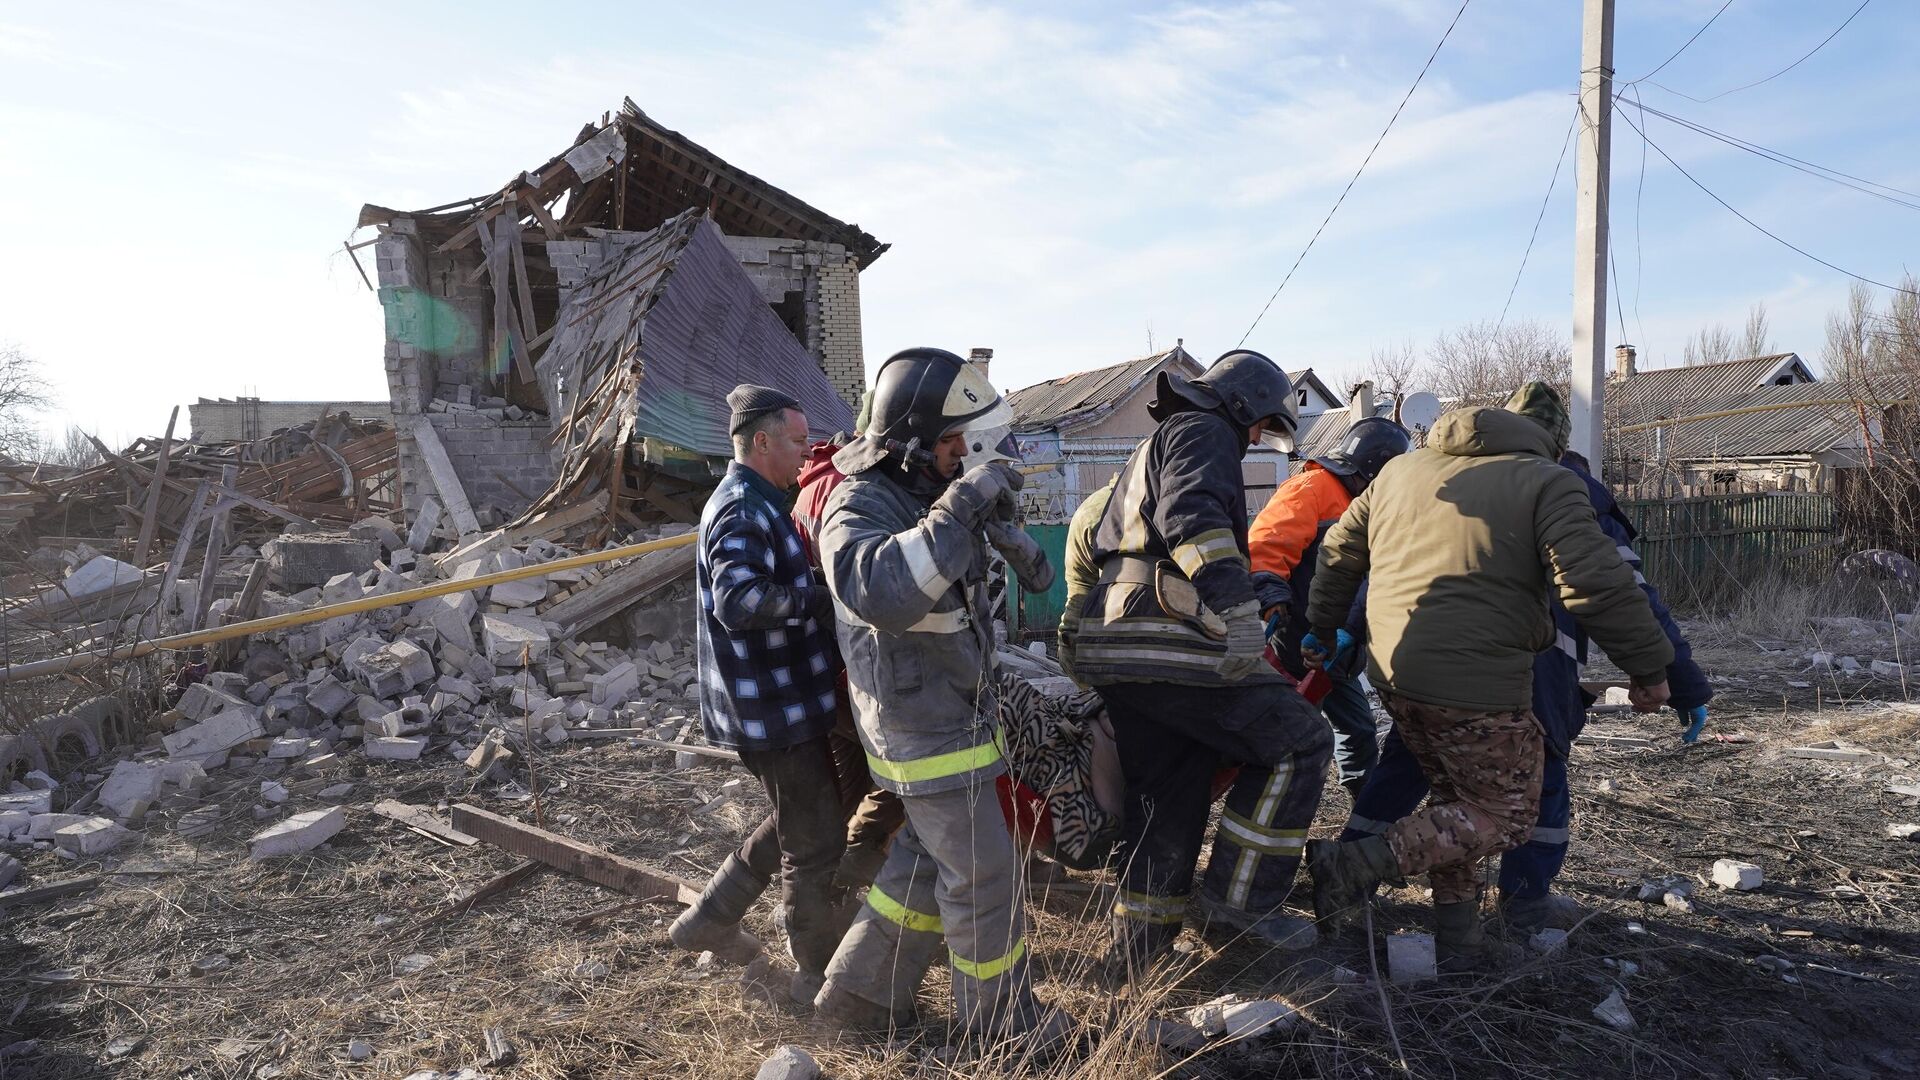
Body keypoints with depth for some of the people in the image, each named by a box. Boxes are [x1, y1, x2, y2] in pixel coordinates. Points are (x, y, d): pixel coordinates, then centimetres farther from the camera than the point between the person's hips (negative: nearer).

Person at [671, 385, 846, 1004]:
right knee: (816, 842, 4)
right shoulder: (743, 511, -19)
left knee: (794, 824, 23)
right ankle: (819, 974, 22)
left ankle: (706, 922, 35)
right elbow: (737, 600, -34)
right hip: (773, 708, -10)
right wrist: (819, 597, -36)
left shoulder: (756, 502, 14)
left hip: (782, 702, 10)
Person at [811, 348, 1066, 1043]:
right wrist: (960, 508, -43)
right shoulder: (859, 509, -23)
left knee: (928, 858, 21)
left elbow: (986, 517, 31)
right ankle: (1000, 1017, 27)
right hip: (927, 731, -9)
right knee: (983, 876, 5)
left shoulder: (926, 488, 4)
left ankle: (858, 992, 35)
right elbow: (877, 592, -47)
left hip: (952, 710, 9)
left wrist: (1016, 543, 18)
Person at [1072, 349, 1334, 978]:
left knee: (1166, 796, 15)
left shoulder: (1154, 447, 32)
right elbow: (1192, 516, -20)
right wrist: (1238, 610, -27)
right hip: (1169, 642, -10)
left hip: (1112, 648, 10)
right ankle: (1241, 899, 2)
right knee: (1298, 741, 0)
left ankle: (1138, 947, 22)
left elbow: (1102, 545, 35)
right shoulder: (1204, 431, 1)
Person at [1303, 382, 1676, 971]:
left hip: (1392, 672, 7)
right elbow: (1599, 584, -11)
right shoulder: (1547, 483, -2)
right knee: (1507, 814, 10)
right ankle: (1362, 862, -4)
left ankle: (1454, 933, 24)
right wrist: (1648, 667, 1)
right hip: (1478, 687, -7)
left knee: (1456, 796, 24)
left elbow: (1339, 551, 21)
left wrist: (1319, 629, 32)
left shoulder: (1400, 468, 16)